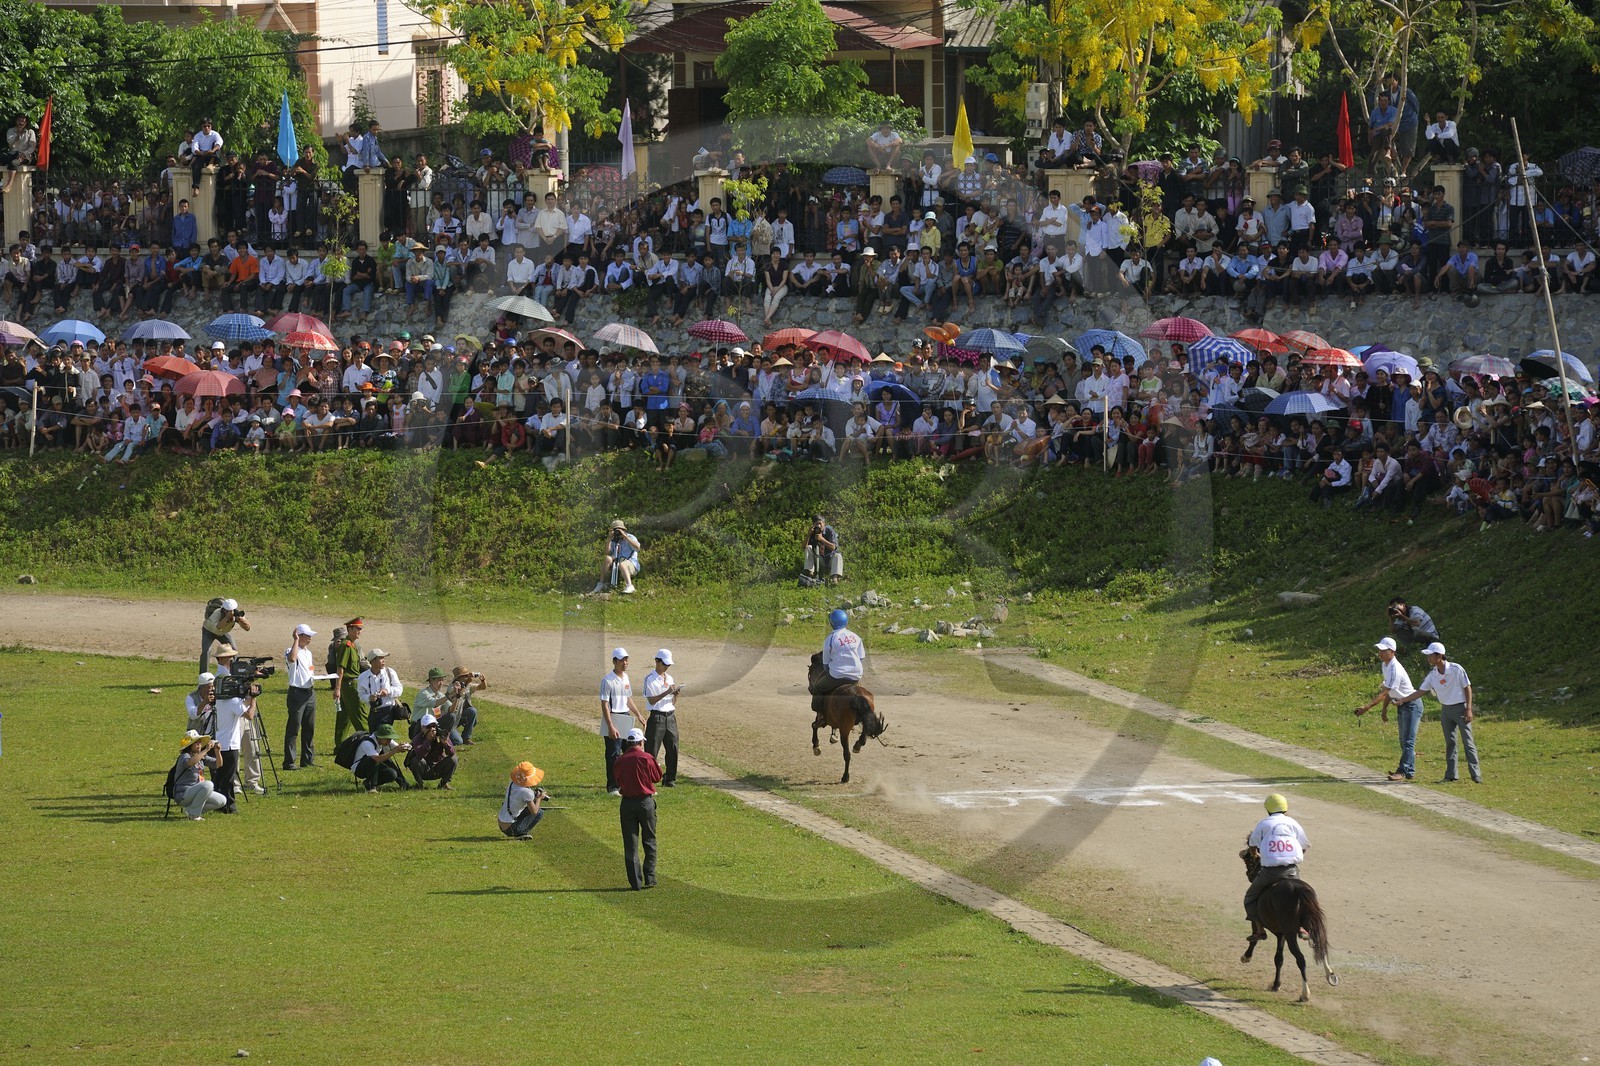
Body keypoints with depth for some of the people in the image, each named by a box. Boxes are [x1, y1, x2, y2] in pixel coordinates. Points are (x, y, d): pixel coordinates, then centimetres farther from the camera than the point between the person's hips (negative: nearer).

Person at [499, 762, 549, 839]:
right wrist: (540, 798, 2)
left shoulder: (512, 784, 1)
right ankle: (521, 833, -2)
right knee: (539, 813, 1)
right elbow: (534, 811, -14)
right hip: (511, 829, -8)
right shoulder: (527, 792, -22)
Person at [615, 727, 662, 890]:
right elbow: (657, 777, 4)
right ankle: (649, 878, 10)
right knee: (649, 842, 13)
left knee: (630, 845, 6)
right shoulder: (647, 758, -10)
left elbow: (618, 782, 7)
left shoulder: (620, 760, -3)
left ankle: (635, 882, 4)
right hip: (646, 801, -1)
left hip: (627, 803, 2)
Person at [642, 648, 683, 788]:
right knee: (651, 750, -6)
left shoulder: (669, 678, 14)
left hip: (670, 716, 6)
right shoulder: (650, 679, -6)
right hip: (657, 717, -6)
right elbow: (651, 700, -14)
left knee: (673, 748, 6)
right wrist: (667, 692, -21)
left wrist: (676, 694, -3)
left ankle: (670, 779, 16)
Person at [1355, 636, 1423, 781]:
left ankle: (1405, 772, -15)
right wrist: (1384, 709, 17)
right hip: (1401, 705, 10)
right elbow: (1387, 691, 14)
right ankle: (1408, 768, 25)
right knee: (1403, 740, 16)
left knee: (1408, 740, -12)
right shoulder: (1386, 666, 3)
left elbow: (1384, 693, -30)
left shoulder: (1395, 669, -28)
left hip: (1411, 705, -10)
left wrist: (1366, 708, -31)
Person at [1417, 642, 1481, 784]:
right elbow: (1420, 691, 5)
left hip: (1460, 708, -6)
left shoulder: (1456, 669, -15)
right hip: (1446, 710, 6)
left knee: (1467, 741, -7)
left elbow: (1467, 688, -9)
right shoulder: (1432, 675, -1)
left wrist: (1469, 709, -14)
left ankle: (1476, 775, -6)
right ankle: (1451, 775, 12)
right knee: (1450, 743, 8)